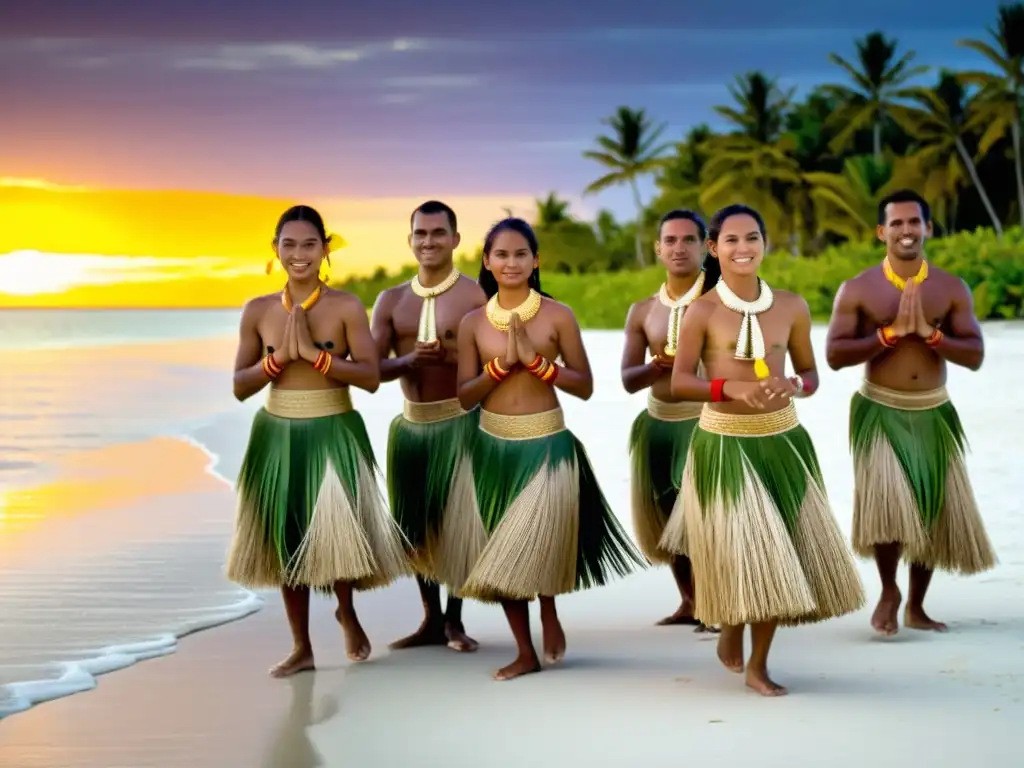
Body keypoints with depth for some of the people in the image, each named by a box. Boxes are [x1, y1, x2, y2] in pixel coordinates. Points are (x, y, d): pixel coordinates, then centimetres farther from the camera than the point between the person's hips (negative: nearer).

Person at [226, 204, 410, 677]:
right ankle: (302, 648, 19)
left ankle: (347, 611, 21)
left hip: (334, 435, -3)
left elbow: (371, 378, -12)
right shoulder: (258, 311, 2)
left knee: (337, 533, -11)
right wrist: (279, 356, -12)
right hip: (277, 437, 3)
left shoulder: (346, 307, -6)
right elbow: (240, 387, 2)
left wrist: (313, 351, -18)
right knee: (287, 539, 7)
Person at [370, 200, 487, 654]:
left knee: (457, 520, -2)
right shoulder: (392, 301, 7)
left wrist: (454, 355, -27)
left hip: (460, 421, -4)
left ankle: (454, 620, 11)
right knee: (415, 523, 9)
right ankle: (431, 620, 20)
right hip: (410, 424, 5)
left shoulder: (477, 296, -5)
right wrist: (409, 360, -19)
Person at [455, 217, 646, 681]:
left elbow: (585, 387, -5)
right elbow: (464, 397, 0)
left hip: (547, 446, -3)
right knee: (503, 552, 8)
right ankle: (526, 653, 19)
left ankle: (550, 616, 22)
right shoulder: (473, 323, 3)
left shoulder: (558, 316, -4)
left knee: (538, 545, -10)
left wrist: (534, 359, -16)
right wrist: (502, 362, -14)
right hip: (494, 449, 3)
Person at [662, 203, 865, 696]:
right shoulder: (702, 312, -8)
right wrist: (731, 387, -22)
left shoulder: (791, 307, 1)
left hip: (782, 441, 3)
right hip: (723, 444, -3)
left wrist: (794, 387, -14)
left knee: (778, 554, 6)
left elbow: (810, 373, 9)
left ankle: (758, 665, 20)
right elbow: (679, 383, -6)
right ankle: (730, 629, 31)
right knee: (739, 551, -1)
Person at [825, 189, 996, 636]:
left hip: (934, 414, 3)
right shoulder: (857, 290, -6)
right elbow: (835, 355, -12)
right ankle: (889, 592, 4)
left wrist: (929, 333, -18)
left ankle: (916, 607, 26)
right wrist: (891, 332, -19)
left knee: (933, 510, 8)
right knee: (888, 503, -20)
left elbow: (975, 356, -4)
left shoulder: (952, 289, 0)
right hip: (879, 412, -3)